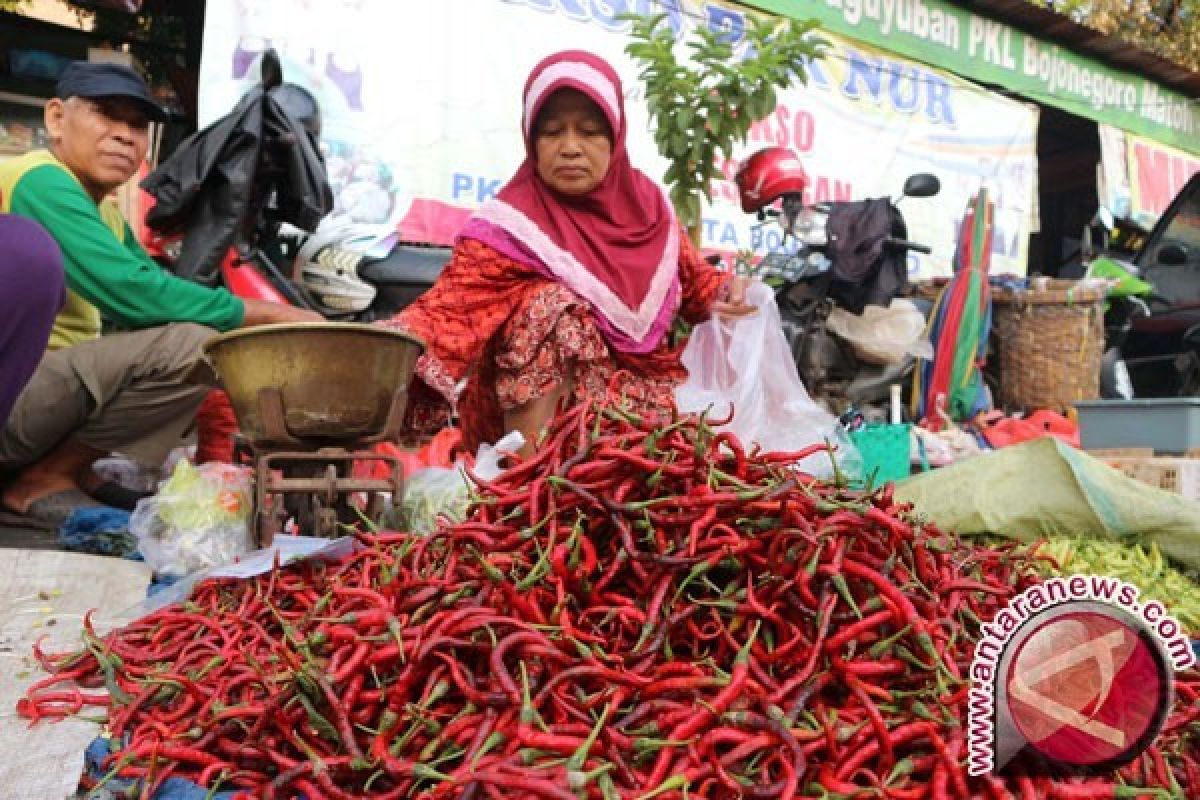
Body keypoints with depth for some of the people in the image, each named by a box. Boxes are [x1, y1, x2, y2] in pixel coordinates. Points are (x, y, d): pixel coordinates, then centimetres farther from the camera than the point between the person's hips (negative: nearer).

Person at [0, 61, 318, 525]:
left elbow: (158, 292, 10)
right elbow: (130, 293, -25)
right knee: (190, 342, -25)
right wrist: (275, 316, -19)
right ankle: (41, 480, -7)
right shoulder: (41, 182, -13)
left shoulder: (106, 212, 15)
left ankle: (81, 472, 6)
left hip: (50, 387, 10)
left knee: (213, 340, 16)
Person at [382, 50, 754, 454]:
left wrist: (725, 293, -8)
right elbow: (452, 301, -28)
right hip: (540, 410, -4)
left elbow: (691, 277, 14)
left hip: (643, 387, 4)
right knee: (553, 305, -29)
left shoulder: (645, 200, 1)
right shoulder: (514, 224, -14)